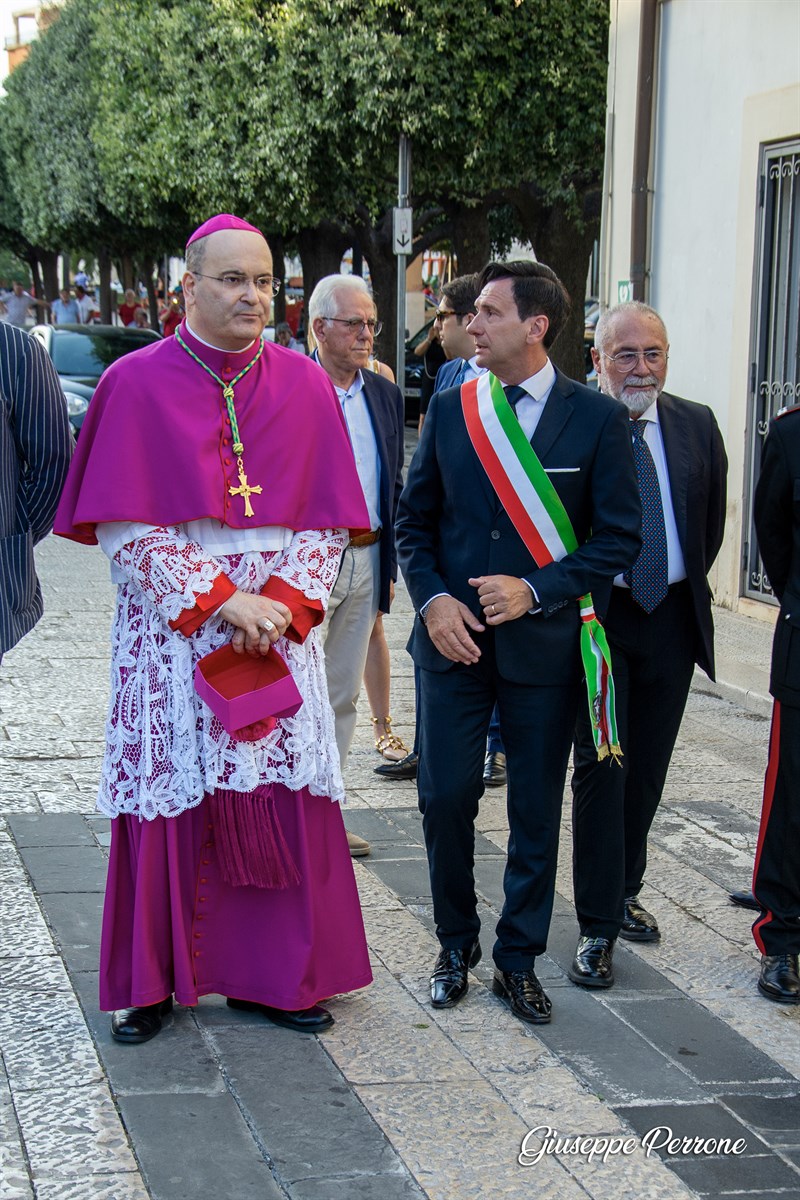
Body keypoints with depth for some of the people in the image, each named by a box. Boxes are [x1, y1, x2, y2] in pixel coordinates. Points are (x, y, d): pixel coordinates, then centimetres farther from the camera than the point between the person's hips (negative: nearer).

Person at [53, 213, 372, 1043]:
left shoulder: (303, 387, 6)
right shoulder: (137, 384, -2)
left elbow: (324, 519, 5)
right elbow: (123, 529, -7)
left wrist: (284, 604, -10)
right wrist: (219, 602, -13)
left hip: (278, 626, 2)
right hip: (171, 628, -2)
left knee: (281, 806, 2)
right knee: (170, 804, 1)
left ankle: (271, 975, 15)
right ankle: (153, 981, 14)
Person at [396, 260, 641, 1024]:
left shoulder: (596, 419, -4)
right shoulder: (449, 409, 4)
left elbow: (617, 538, -4)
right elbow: (414, 520, 9)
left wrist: (535, 590, -15)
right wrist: (432, 599, -7)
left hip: (544, 641, -2)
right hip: (454, 637, 2)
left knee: (536, 810, 7)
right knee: (445, 798, 2)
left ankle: (518, 961, 22)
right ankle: (456, 945, 23)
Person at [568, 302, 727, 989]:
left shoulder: (697, 425, 6)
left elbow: (712, 518, 16)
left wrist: (687, 586, 10)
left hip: (673, 617, 5)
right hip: (598, 616, -4)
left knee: (648, 766, 14)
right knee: (600, 766, -5)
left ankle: (624, 891, 32)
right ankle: (598, 928, 0)